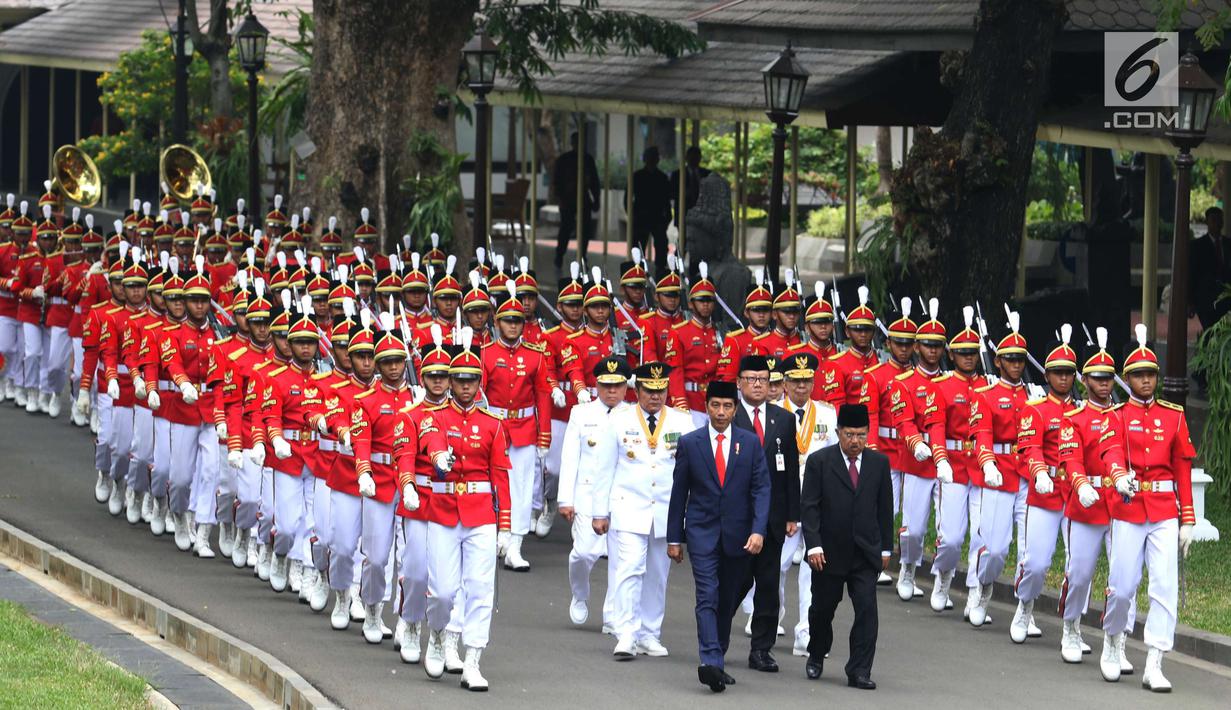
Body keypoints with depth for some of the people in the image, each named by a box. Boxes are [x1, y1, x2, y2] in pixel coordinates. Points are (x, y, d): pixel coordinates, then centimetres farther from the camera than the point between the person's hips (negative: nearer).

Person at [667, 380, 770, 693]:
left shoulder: (750, 443, 4)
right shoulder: (689, 443, 2)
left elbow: (761, 488, 0)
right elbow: (679, 491, 6)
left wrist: (758, 530, -13)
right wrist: (674, 538, 4)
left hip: (737, 535, 2)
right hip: (702, 533, -2)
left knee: (727, 600, 9)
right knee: (707, 596, -14)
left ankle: (716, 659, 21)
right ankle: (711, 662, -25)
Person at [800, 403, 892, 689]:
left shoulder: (879, 463, 4)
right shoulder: (819, 462, -4)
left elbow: (885, 508, 10)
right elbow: (808, 506, -7)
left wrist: (885, 548, 8)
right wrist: (814, 545, -16)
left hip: (866, 553, 1)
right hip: (829, 553, -1)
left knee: (867, 609, -10)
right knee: (822, 608, 12)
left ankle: (859, 671, -6)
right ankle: (816, 656, 37)